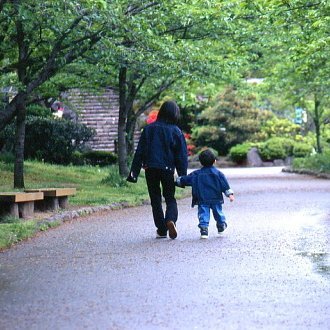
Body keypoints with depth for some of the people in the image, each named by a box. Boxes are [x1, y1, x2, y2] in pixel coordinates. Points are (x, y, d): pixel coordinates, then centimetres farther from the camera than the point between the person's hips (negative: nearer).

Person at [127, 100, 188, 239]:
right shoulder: (176, 132, -2)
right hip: (167, 169, -1)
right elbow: (182, 156, -1)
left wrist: (134, 171, 4)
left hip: (150, 169, 1)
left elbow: (139, 151, 2)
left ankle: (161, 230, 9)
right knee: (170, 199, 11)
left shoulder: (149, 129, 2)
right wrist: (183, 176, 4)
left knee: (155, 199, 11)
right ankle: (171, 220, -17)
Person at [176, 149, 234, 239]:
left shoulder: (196, 174, 2)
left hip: (202, 200, -1)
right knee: (218, 212, 18)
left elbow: (185, 179, 6)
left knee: (203, 214, -2)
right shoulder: (218, 173, 0)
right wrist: (230, 194, -4)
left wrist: (177, 181, 20)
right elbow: (225, 185, -4)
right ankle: (221, 226, 32)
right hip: (216, 199, 1)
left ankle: (204, 229, -16)